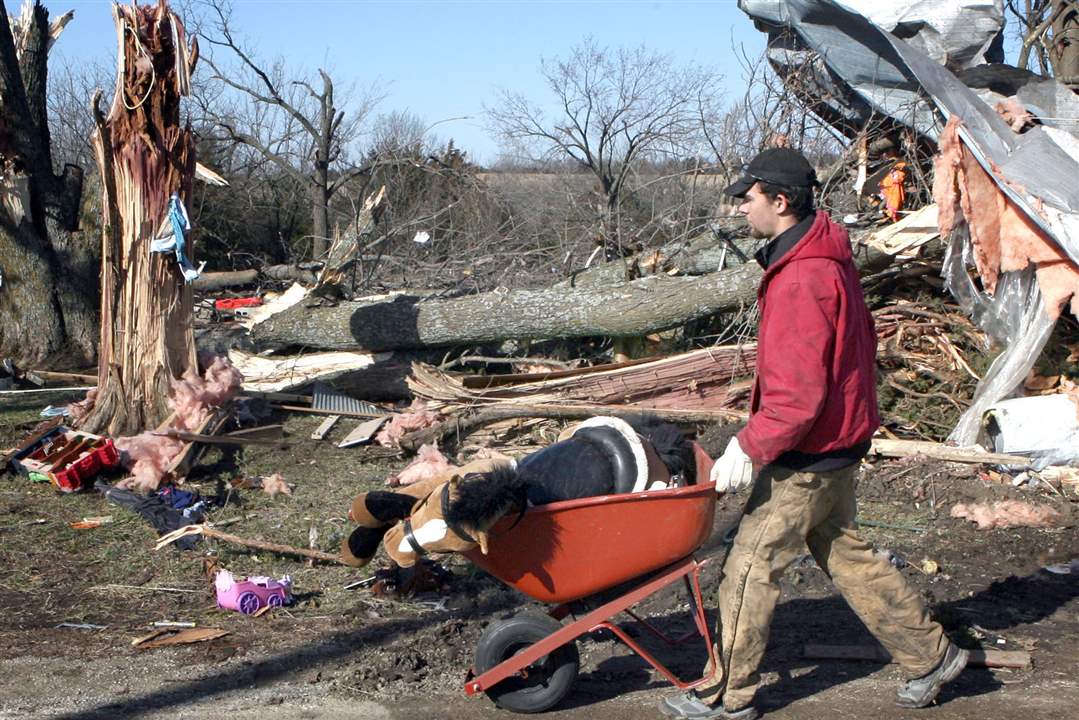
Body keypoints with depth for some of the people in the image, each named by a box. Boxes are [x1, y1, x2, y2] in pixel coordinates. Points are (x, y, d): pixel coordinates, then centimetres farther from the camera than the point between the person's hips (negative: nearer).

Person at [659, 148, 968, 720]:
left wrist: (750, 447, -21)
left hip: (808, 455, -10)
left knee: (751, 566, 0)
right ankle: (930, 655, 28)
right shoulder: (828, 259, 8)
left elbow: (797, 393, -27)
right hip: (838, 439, 10)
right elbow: (864, 343, 18)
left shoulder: (801, 280, -25)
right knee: (842, 553, 20)